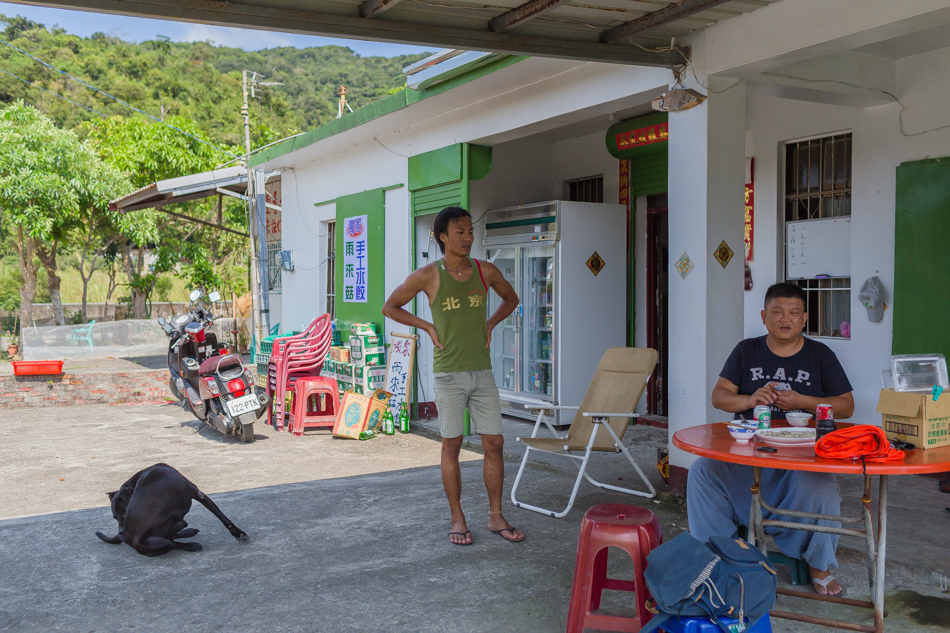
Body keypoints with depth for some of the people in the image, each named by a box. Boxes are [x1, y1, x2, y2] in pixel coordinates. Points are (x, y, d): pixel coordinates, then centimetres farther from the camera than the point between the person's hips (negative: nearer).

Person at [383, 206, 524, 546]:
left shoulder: (486, 272, 2)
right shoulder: (428, 275, -7)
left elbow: (510, 298, 22)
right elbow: (390, 307, 4)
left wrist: (490, 324, 7)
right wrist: (428, 327, -3)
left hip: (482, 371, 3)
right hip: (449, 374, -3)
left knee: (494, 443, 4)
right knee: (452, 445, 3)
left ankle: (496, 516, 17)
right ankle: (457, 519, 15)